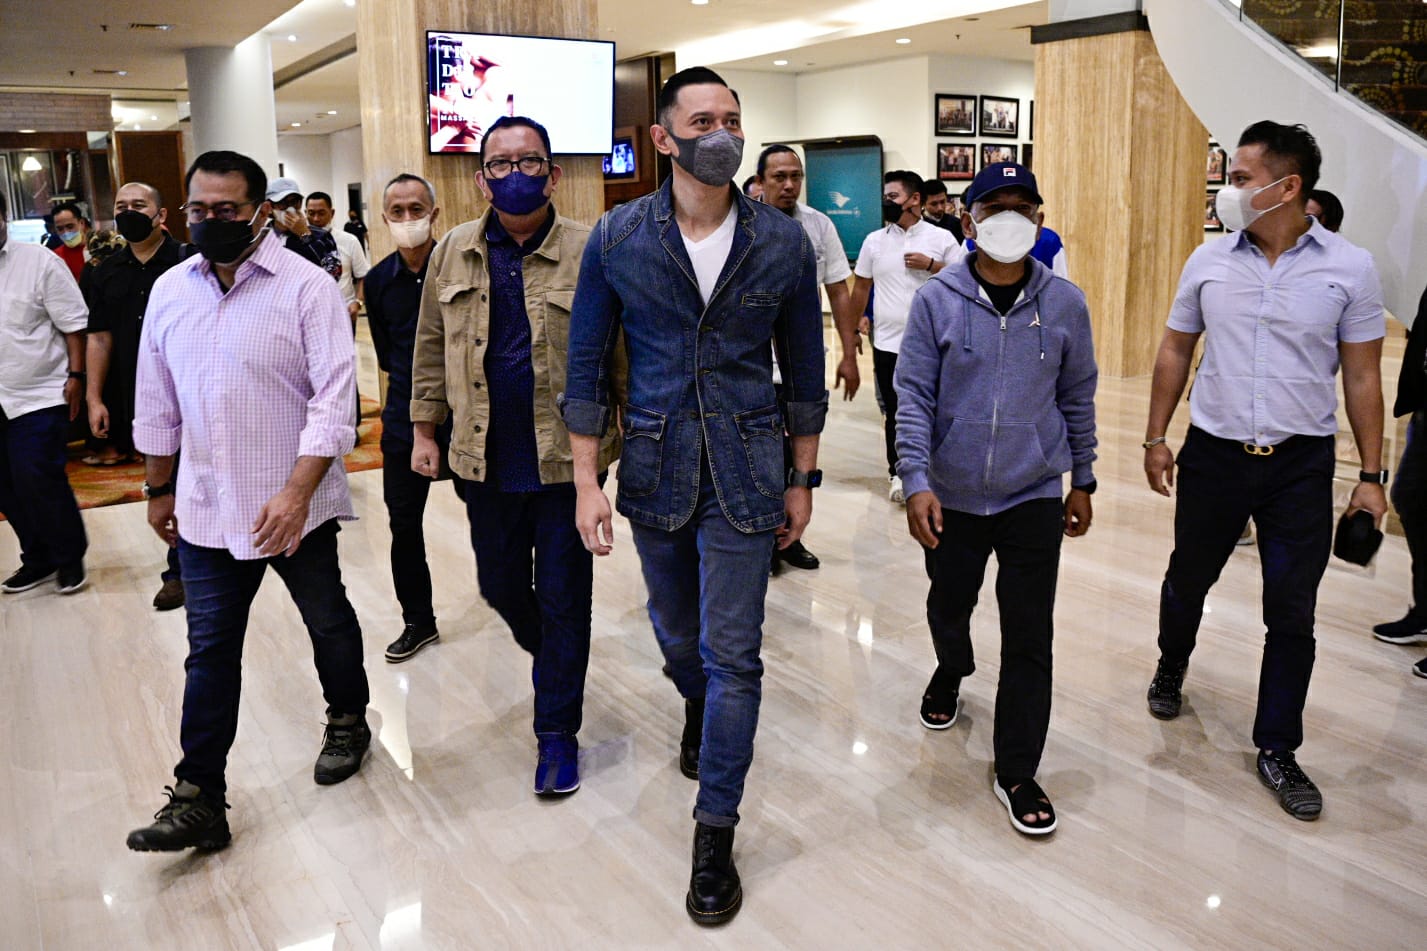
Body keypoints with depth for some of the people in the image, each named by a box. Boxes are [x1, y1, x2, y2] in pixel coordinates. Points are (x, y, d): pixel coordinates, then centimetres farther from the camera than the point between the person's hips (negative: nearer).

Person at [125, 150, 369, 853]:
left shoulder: (307, 287, -11)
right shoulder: (170, 290, 5)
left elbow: (334, 397, -17)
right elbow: (157, 400, 14)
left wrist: (297, 493, -24)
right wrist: (158, 488, 17)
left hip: (294, 505, -3)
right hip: (206, 507, 4)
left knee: (328, 622, 15)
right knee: (210, 650, 7)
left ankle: (348, 721, 40)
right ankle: (198, 797, 15)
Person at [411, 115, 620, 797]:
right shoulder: (454, 253, 6)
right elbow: (431, 349, 12)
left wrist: (628, 440, -7)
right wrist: (424, 430, 10)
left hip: (567, 458, -4)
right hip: (487, 460, 4)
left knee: (563, 598, 5)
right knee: (500, 586, 18)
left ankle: (557, 730, 21)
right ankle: (551, 657, 48)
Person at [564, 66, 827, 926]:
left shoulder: (783, 242, -3)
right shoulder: (618, 237, -4)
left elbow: (805, 369, 4)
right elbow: (588, 366, 0)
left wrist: (803, 479, 4)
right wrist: (588, 482, -5)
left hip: (745, 471, -1)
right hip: (654, 468, 2)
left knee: (733, 654, 0)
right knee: (677, 628, 21)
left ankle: (716, 834, 15)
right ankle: (697, 707, 56)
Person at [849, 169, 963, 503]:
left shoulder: (941, 238, 0)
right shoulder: (874, 241, 7)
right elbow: (861, 286, 12)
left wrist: (930, 265, -12)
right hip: (887, 343, 2)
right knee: (895, 412, 7)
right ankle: (897, 473, 19)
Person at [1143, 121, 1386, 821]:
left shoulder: (1349, 268, -5)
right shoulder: (1209, 261, 0)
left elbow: (1362, 377, -1)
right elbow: (1175, 351, 9)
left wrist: (1371, 476, -3)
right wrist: (1156, 438, 6)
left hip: (1301, 464, -1)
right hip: (1213, 453, 2)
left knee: (1292, 613, 4)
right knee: (1188, 577, 16)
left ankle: (1277, 749, 20)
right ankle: (1171, 668, 46)